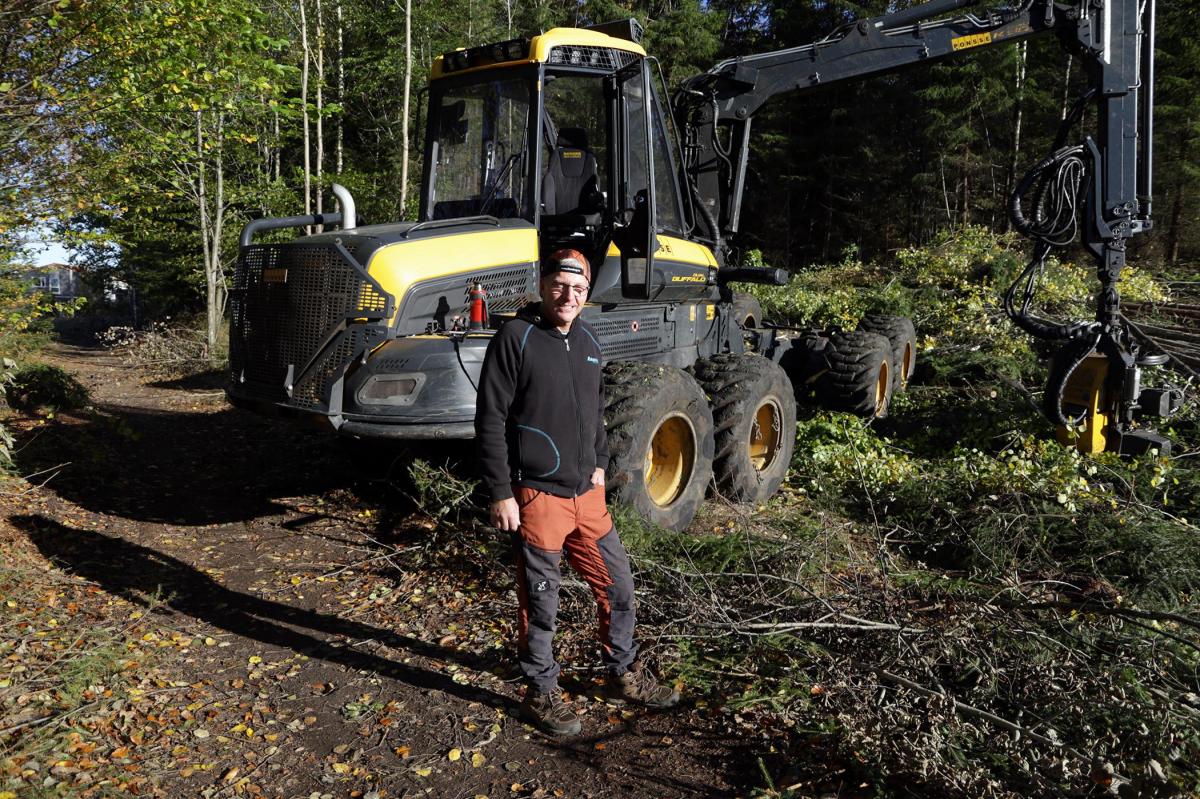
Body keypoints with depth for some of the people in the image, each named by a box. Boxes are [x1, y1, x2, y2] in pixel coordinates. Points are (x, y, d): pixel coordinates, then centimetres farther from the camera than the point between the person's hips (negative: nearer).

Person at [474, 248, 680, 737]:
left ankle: (624, 675, 35)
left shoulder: (587, 342, 10)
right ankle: (541, 693, 26)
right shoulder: (516, 338, -11)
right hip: (538, 495, -7)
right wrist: (500, 494, -15)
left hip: (587, 493, 7)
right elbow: (490, 420, -13)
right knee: (540, 602, 7)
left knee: (617, 586, 15)